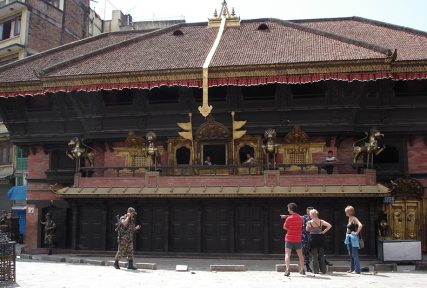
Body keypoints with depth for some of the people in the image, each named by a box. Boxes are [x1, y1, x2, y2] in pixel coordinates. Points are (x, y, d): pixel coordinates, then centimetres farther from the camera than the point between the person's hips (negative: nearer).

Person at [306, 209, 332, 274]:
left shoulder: (309, 222, -9)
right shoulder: (321, 221, -2)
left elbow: (307, 230, 6)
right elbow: (329, 226, -9)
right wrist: (324, 231, -3)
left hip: (312, 239, -2)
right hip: (320, 238, 3)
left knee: (314, 256, 5)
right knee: (321, 255, 11)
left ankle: (316, 270, 5)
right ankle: (323, 270, 12)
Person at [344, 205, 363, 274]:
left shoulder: (354, 219, -13)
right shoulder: (349, 219, 13)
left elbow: (360, 225, -30)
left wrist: (357, 232, -22)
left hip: (353, 238, -9)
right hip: (349, 238, 9)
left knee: (354, 254, -8)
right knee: (351, 255, 13)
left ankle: (357, 270, -5)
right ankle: (352, 269, 21)